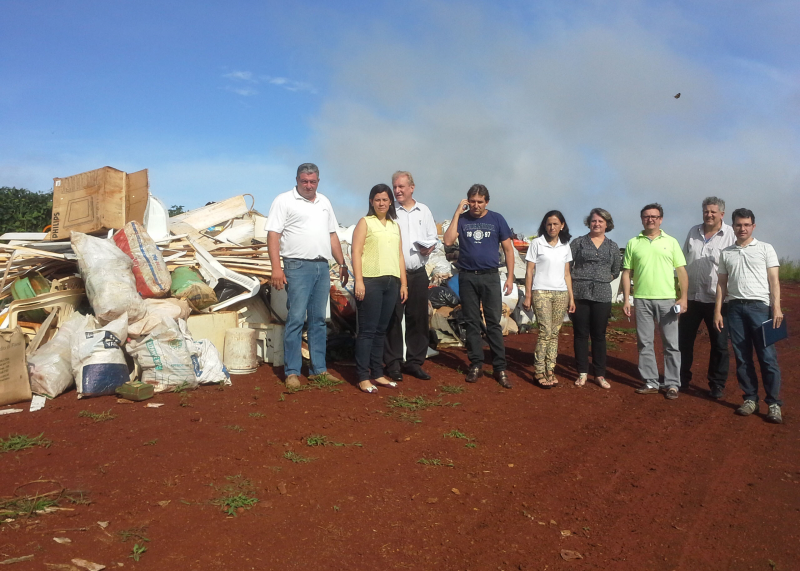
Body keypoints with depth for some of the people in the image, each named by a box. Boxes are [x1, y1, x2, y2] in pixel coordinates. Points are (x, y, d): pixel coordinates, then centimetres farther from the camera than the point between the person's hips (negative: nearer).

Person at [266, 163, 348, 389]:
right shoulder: (284, 201, -1)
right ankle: (292, 372, 2)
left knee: (318, 320, 9)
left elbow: (332, 235, 21)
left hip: (322, 267, 6)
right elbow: (273, 235, -8)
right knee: (296, 319, -6)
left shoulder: (324, 202, 17)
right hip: (298, 267, -6)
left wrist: (342, 264, 15)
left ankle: (318, 369, 16)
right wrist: (276, 268, -17)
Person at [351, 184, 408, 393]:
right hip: (371, 281, -5)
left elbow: (400, 256, 18)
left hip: (391, 282, 5)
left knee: (381, 330, 10)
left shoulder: (395, 225, 19)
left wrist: (403, 283, 12)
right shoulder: (365, 222, 2)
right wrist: (358, 281, -15)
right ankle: (363, 377, 1)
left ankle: (377, 373, 18)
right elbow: (356, 252, -6)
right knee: (367, 330, -4)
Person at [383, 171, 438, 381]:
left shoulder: (424, 211, 12)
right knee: (393, 319, -2)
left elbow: (433, 237, 15)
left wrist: (430, 247, -5)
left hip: (418, 273, 4)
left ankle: (414, 362, 18)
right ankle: (393, 363, 8)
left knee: (418, 318, 7)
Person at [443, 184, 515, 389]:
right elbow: (448, 241, -12)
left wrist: (510, 277, 0)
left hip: (490, 277, -1)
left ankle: (500, 368, 3)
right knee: (472, 322, 7)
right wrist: (457, 213, -10)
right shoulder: (462, 219, 4)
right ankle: (476, 365, 16)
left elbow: (508, 249, 6)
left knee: (494, 323, -2)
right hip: (467, 277, 1)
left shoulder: (497, 219, 3)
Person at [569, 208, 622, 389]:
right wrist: (569, 287, -4)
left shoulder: (613, 246, 10)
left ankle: (600, 374, 13)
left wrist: (602, 280, 5)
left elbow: (616, 271, 16)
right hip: (580, 294, -1)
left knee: (599, 335, 6)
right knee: (581, 334, 3)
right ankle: (582, 373, 11)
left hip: (602, 296, 1)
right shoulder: (578, 242, 4)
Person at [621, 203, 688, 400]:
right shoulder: (633, 243, 7)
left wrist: (683, 297, -6)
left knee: (671, 344, 3)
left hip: (667, 299, -1)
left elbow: (681, 271, 3)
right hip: (641, 299, 1)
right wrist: (626, 299, 1)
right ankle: (650, 383, 16)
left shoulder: (671, 242, 5)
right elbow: (626, 272, 7)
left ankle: (672, 384, 11)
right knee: (645, 343, 6)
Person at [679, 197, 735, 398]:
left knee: (719, 344, 6)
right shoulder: (693, 232, 8)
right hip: (691, 296, 4)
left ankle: (717, 384, 18)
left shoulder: (731, 235, -4)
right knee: (684, 340, 10)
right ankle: (682, 379, 23)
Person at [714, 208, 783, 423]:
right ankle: (750, 399, 15)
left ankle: (774, 403, 1)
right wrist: (717, 311, 6)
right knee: (742, 357, 6)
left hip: (760, 307, -3)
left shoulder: (765, 249, 5)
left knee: (767, 357, -5)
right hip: (735, 308, 3)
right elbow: (722, 284, 13)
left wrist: (776, 308, -10)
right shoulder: (726, 253, 13)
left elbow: (773, 280, 0)